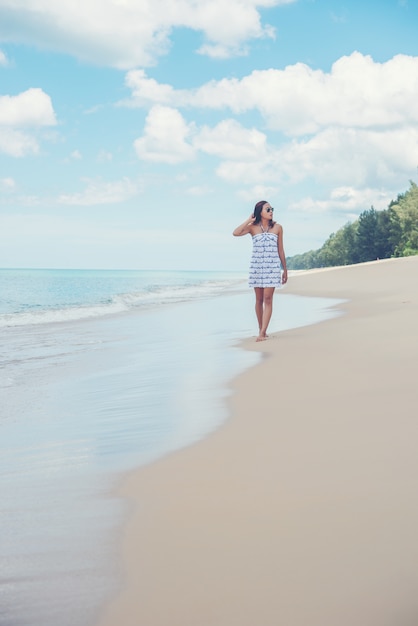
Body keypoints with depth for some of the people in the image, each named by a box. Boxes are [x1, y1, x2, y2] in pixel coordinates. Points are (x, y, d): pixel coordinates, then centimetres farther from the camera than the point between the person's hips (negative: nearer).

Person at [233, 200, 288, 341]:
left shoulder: (277, 227, 4)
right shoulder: (253, 228, 3)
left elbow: (280, 250, 8)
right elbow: (235, 233, -14)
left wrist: (285, 270, 9)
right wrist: (249, 220, -6)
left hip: (272, 266, -1)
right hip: (256, 266, 1)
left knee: (268, 299, -10)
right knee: (259, 299, 6)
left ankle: (262, 332, -14)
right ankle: (261, 329, 17)